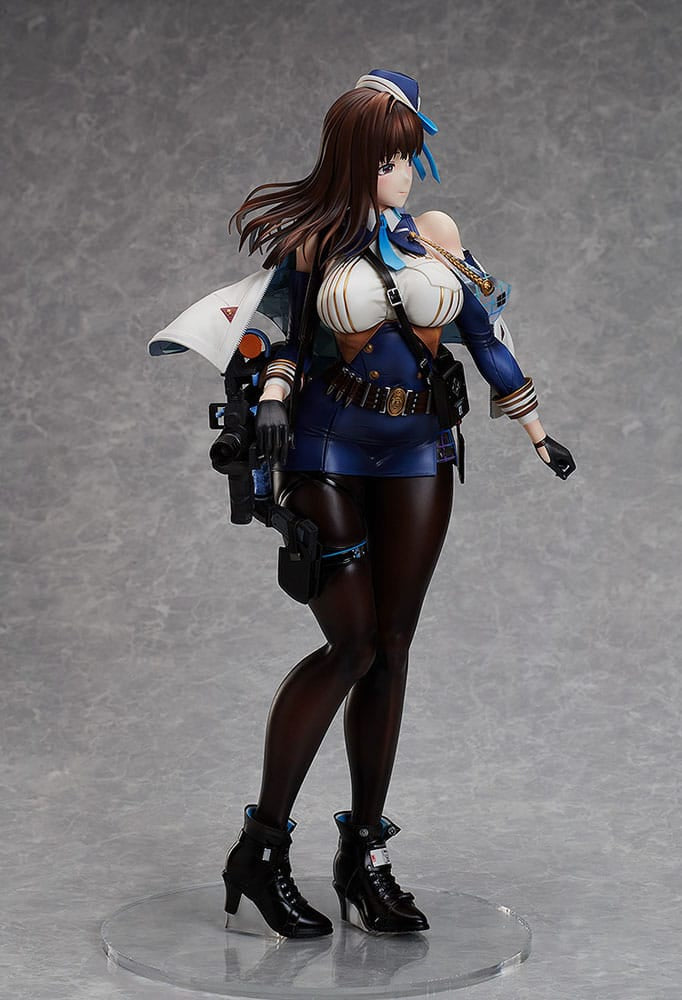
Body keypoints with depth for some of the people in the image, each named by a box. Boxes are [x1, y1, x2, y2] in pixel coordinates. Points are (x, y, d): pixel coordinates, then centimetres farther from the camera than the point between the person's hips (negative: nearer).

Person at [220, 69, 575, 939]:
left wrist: (540, 433, 15)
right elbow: (288, 339, 2)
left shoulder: (435, 234, 8)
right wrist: (273, 401, -19)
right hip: (329, 451, -4)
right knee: (351, 643, -13)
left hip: (418, 452, 4)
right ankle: (262, 848, -2)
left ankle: (364, 852, 11)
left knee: (391, 648, 3)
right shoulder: (312, 240, 0)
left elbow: (485, 337, 12)